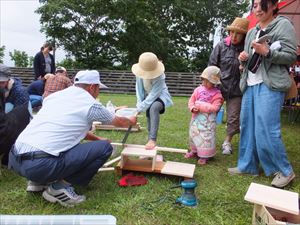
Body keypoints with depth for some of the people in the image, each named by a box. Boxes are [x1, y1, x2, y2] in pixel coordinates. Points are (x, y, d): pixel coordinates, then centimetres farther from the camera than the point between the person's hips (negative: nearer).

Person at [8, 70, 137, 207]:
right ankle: (60, 187, 0)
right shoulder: (91, 104, -1)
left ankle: (39, 181, 20)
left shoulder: (56, 95, 18)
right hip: (41, 164, -8)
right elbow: (119, 122, 19)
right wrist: (131, 121, 42)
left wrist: (97, 139, 42)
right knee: (104, 148, 0)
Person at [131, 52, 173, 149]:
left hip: (160, 96, -6)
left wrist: (142, 107, -29)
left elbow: (154, 94, -30)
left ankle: (153, 140, -35)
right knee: (149, 117, 7)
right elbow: (139, 88, -5)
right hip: (148, 96, 6)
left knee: (154, 108, -35)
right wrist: (139, 104, -11)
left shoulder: (159, 76, -31)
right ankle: (150, 140, 26)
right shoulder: (140, 73, -17)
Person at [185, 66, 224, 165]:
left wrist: (200, 106, -22)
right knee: (194, 134, 16)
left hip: (208, 119, -5)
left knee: (206, 136, -2)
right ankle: (194, 151, 34)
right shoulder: (198, 89, 3)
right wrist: (192, 108, -16)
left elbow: (214, 108, -19)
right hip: (196, 117, 5)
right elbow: (191, 101, 6)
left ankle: (204, 155, 11)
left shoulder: (216, 94, -10)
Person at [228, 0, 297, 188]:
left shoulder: (283, 24, 1)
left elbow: (291, 56, -6)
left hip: (270, 85, -7)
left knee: (266, 129, -12)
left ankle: (285, 171, 5)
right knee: (247, 126, 7)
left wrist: (267, 52, -19)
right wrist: (244, 58, 5)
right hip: (250, 84, 7)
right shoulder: (251, 32, 21)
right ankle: (248, 165, 18)